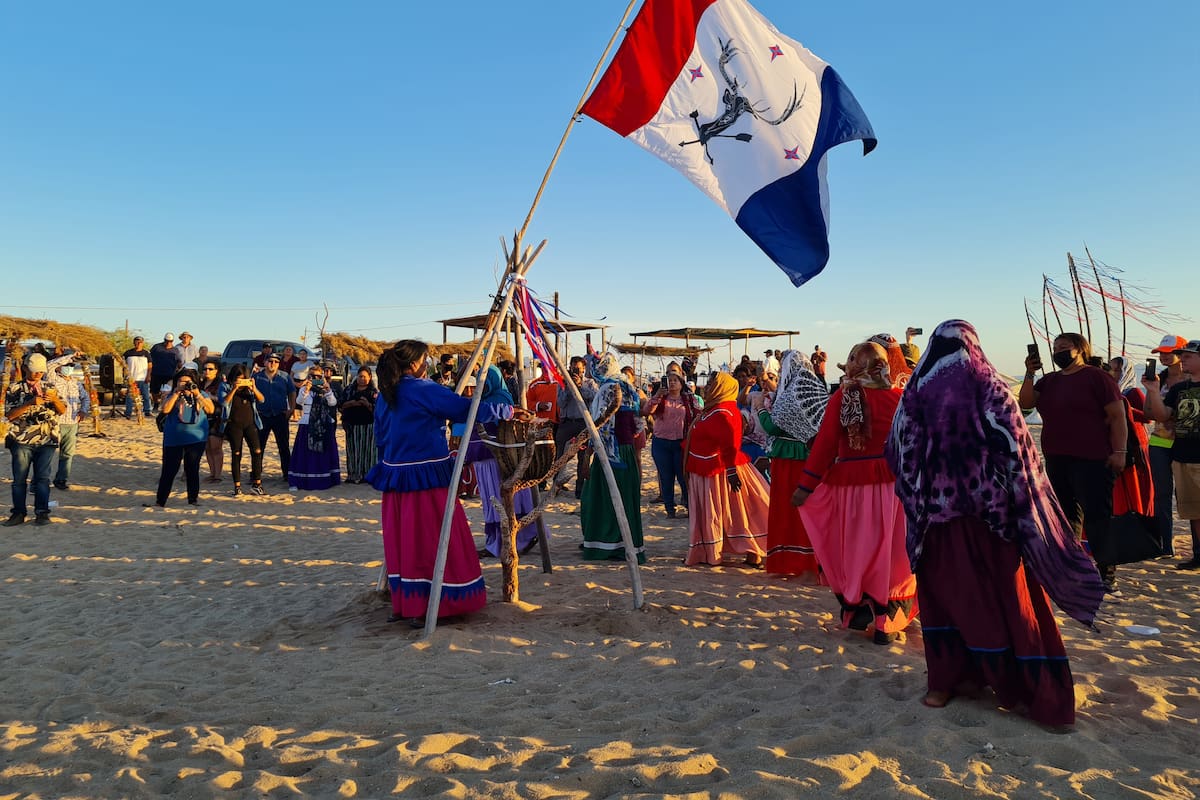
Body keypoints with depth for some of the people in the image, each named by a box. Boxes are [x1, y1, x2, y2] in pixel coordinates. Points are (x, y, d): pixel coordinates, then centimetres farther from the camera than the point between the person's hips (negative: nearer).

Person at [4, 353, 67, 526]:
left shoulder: (49, 387, 11)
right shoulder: (15, 389, 3)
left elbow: (63, 411, 5)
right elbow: (10, 415, -6)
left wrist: (54, 399, -16)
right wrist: (31, 403, -19)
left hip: (47, 440, 1)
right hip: (22, 440, -1)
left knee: (43, 478, 1)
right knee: (19, 478, 2)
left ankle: (42, 512, 4)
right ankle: (19, 512, 10)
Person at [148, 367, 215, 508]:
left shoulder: (202, 395, 9)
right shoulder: (173, 396, 6)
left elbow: (210, 409, -5)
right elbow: (165, 409, -11)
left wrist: (197, 395, -13)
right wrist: (177, 392, -11)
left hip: (196, 439, 1)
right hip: (174, 439, -1)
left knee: (192, 470, 7)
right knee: (169, 470, 1)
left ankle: (193, 499, 15)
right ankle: (160, 501, 7)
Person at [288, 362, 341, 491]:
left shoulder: (327, 390, 7)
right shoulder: (304, 389, 1)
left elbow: (333, 403, -9)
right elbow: (299, 401, -17)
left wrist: (327, 390, -24)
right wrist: (306, 390, -34)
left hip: (324, 426, 2)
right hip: (307, 425, -2)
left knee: (322, 452, 6)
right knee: (304, 453, -2)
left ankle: (321, 480, 15)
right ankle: (295, 481, 1)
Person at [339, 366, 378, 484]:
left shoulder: (374, 391, 2)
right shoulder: (348, 389, 10)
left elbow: (377, 410, -6)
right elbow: (340, 406, 5)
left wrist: (367, 404, -21)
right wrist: (351, 403, -11)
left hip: (368, 426, -2)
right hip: (352, 425, 2)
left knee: (367, 450, -2)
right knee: (353, 450, 3)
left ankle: (368, 475, 5)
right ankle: (353, 475, 11)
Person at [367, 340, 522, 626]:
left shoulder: (385, 395, 11)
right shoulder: (424, 390, -12)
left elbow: (381, 436, 17)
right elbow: (467, 409, -14)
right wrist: (509, 411, -6)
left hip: (395, 475, 8)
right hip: (427, 477, -8)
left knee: (402, 540, 14)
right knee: (430, 539, 0)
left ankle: (402, 604, 22)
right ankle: (420, 610, 4)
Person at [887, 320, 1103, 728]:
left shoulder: (916, 393, -2)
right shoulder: (991, 388, -4)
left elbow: (898, 454, 0)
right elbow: (1017, 448, -8)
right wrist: (1026, 506, -1)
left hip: (935, 512, 1)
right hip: (989, 510, -1)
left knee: (944, 590, 12)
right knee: (999, 593, 9)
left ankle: (945, 679, 17)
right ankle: (1012, 683, 16)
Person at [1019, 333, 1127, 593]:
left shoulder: (1097, 377, -3)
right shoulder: (1049, 381, 15)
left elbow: (1117, 415, -7)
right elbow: (1025, 403, 7)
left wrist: (1119, 451, -14)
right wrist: (1030, 373, -2)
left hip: (1091, 461, -7)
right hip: (1056, 459, 7)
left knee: (1097, 515, -6)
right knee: (1066, 514, 13)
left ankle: (1107, 573, -1)